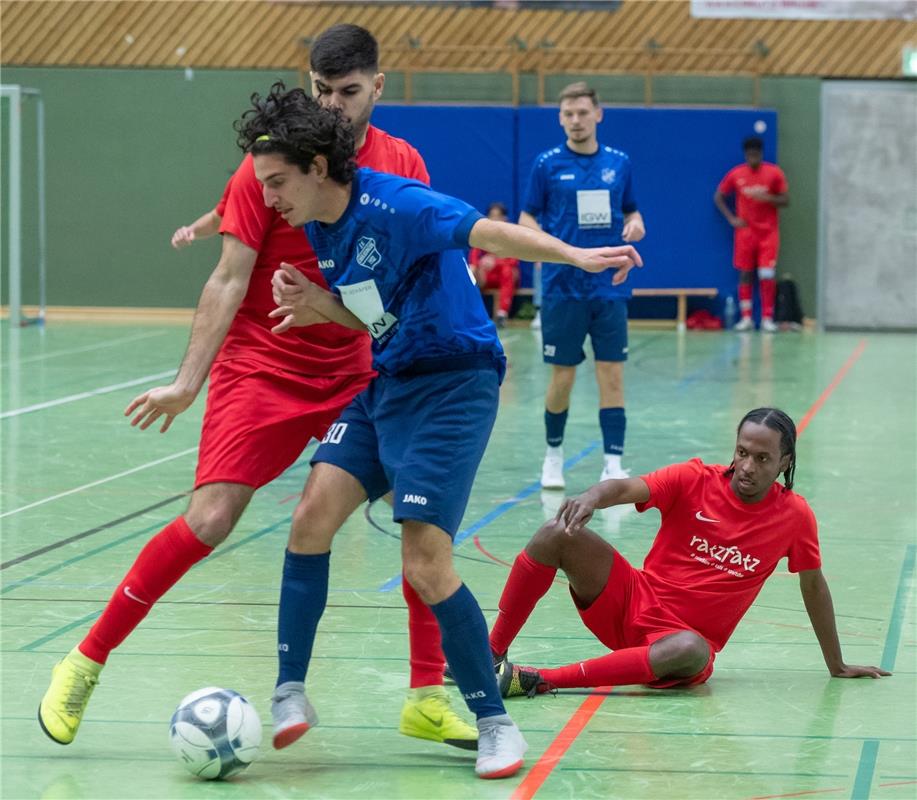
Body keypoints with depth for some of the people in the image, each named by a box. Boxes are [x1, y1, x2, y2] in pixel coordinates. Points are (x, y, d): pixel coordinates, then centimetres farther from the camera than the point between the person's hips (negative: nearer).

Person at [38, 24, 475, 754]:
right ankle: (86, 662, 1)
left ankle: (427, 699, 2)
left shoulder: (403, 165, 2)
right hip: (261, 370, -4)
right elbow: (230, 279, -9)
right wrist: (188, 381, -13)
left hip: (357, 374, 4)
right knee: (209, 520, -15)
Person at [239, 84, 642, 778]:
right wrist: (319, 307, -5)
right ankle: (290, 695, 4)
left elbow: (490, 233, -34)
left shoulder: (391, 206, -21)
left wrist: (575, 256, -49)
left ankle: (496, 724, 1)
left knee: (426, 563, -13)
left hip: (451, 387, -8)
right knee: (314, 513, -6)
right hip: (385, 383, 8)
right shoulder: (320, 228, 6)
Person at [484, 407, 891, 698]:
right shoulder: (696, 479, -6)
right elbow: (627, 488, -21)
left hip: (683, 635, -1)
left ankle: (539, 679, -38)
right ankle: (491, 654, -9)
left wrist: (837, 666, 15)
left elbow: (813, 587, 9)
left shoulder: (794, 515, -3)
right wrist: (593, 497, -46)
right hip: (633, 602, 1)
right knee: (558, 534, -21)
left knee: (690, 651, -41)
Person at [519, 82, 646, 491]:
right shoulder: (547, 164, 0)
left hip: (609, 288, 2)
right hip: (562, 286, -2)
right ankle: (554, 454, 23)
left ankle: (613, 464, -2)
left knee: (612, 374, -3)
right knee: (562, 376, 3)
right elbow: (527, 217, 4)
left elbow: (630, 211, 16)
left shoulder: (619, 162, 6)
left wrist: (635, 225, -7)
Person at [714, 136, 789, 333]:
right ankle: (746, 318, 8)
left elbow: (785, 200, 0)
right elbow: (718, 197, 10)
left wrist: (768, 198, -19)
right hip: (745, 231, 1)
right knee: (745, 274, 2)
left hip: (768, 232, -1)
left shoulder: (774, 173, -2)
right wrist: (731, 218, -1)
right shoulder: (736, 174, 1)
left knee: (767, 275, -8)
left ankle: (767, 319, -3)